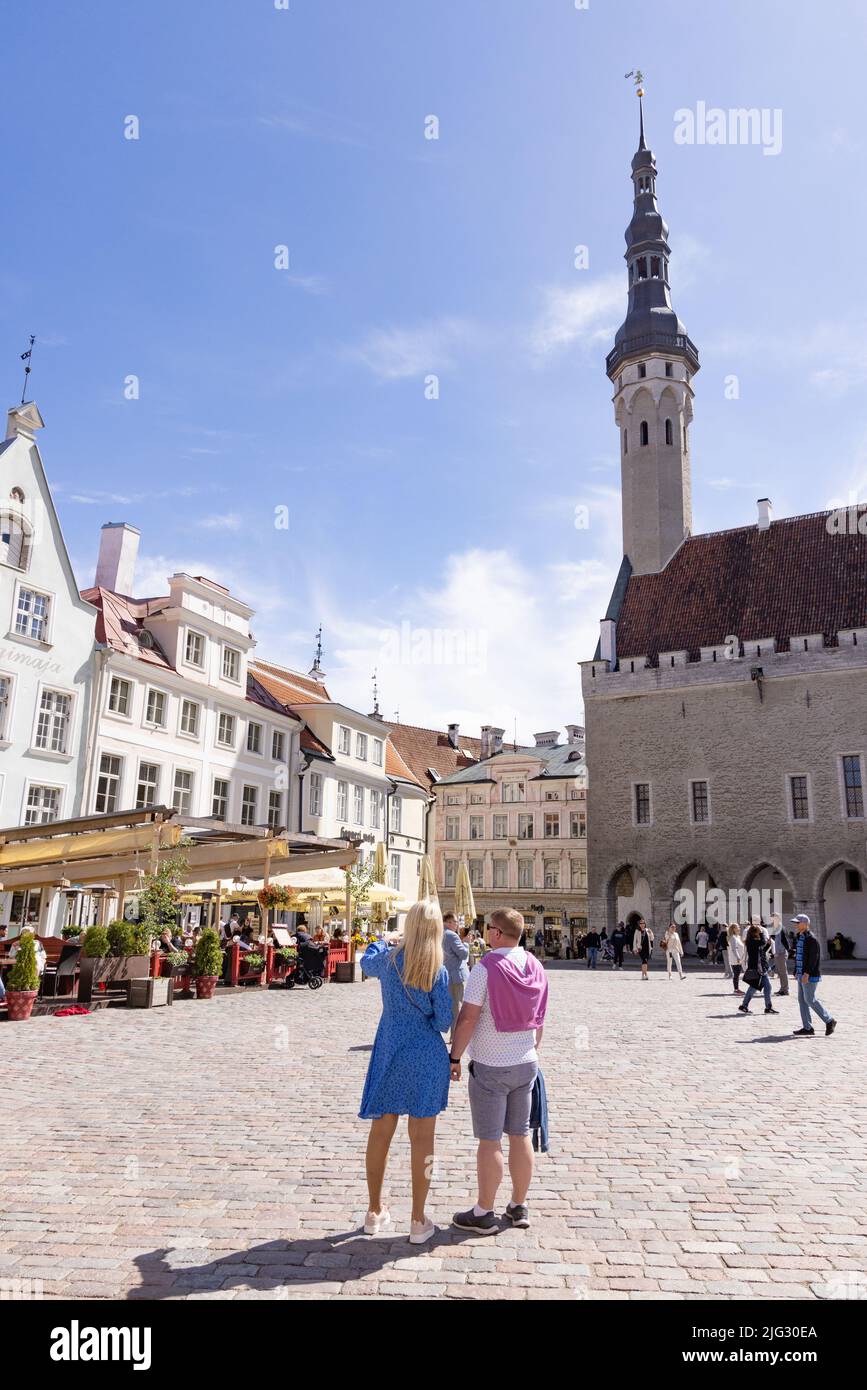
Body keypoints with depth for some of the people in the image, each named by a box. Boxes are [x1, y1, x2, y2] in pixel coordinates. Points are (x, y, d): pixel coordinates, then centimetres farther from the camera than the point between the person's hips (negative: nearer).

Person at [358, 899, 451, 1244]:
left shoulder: (388, 960, -6)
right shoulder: (438, 971, -15)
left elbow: (366, 962, 18)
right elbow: (443, 1022, -11)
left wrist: (382, 941, 36)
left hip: (389, 1055, 3)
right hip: (427, 1059, -3)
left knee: (381, 1132, 15)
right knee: (422, 1139, 7)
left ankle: (375, 1212, 30)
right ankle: (418, 1222, 17)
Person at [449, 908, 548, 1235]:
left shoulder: (485, 969, -18)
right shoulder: (536, 967, 1)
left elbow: (468, 1018, -19)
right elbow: (539, 1019, 10)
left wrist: (454, 1057, -9)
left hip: (490, 1066, -6)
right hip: (525, 1062, 6)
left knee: (489, 1140, 3)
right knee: (521, 1135, 14)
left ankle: (484, 1214, 13)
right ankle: (518, 1208, 24)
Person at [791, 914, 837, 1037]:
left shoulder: (811, 939, -15)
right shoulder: (800, 938, 14)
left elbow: (813, 958, -21)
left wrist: (807, 973, -25)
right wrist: (797, 972, 18)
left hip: (810, 976, -10)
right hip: (802, 975, 10)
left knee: (810, 1000, -6)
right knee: (802, 1000, 8)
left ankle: (829, 1021, 9)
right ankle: (807, 1028, 12)